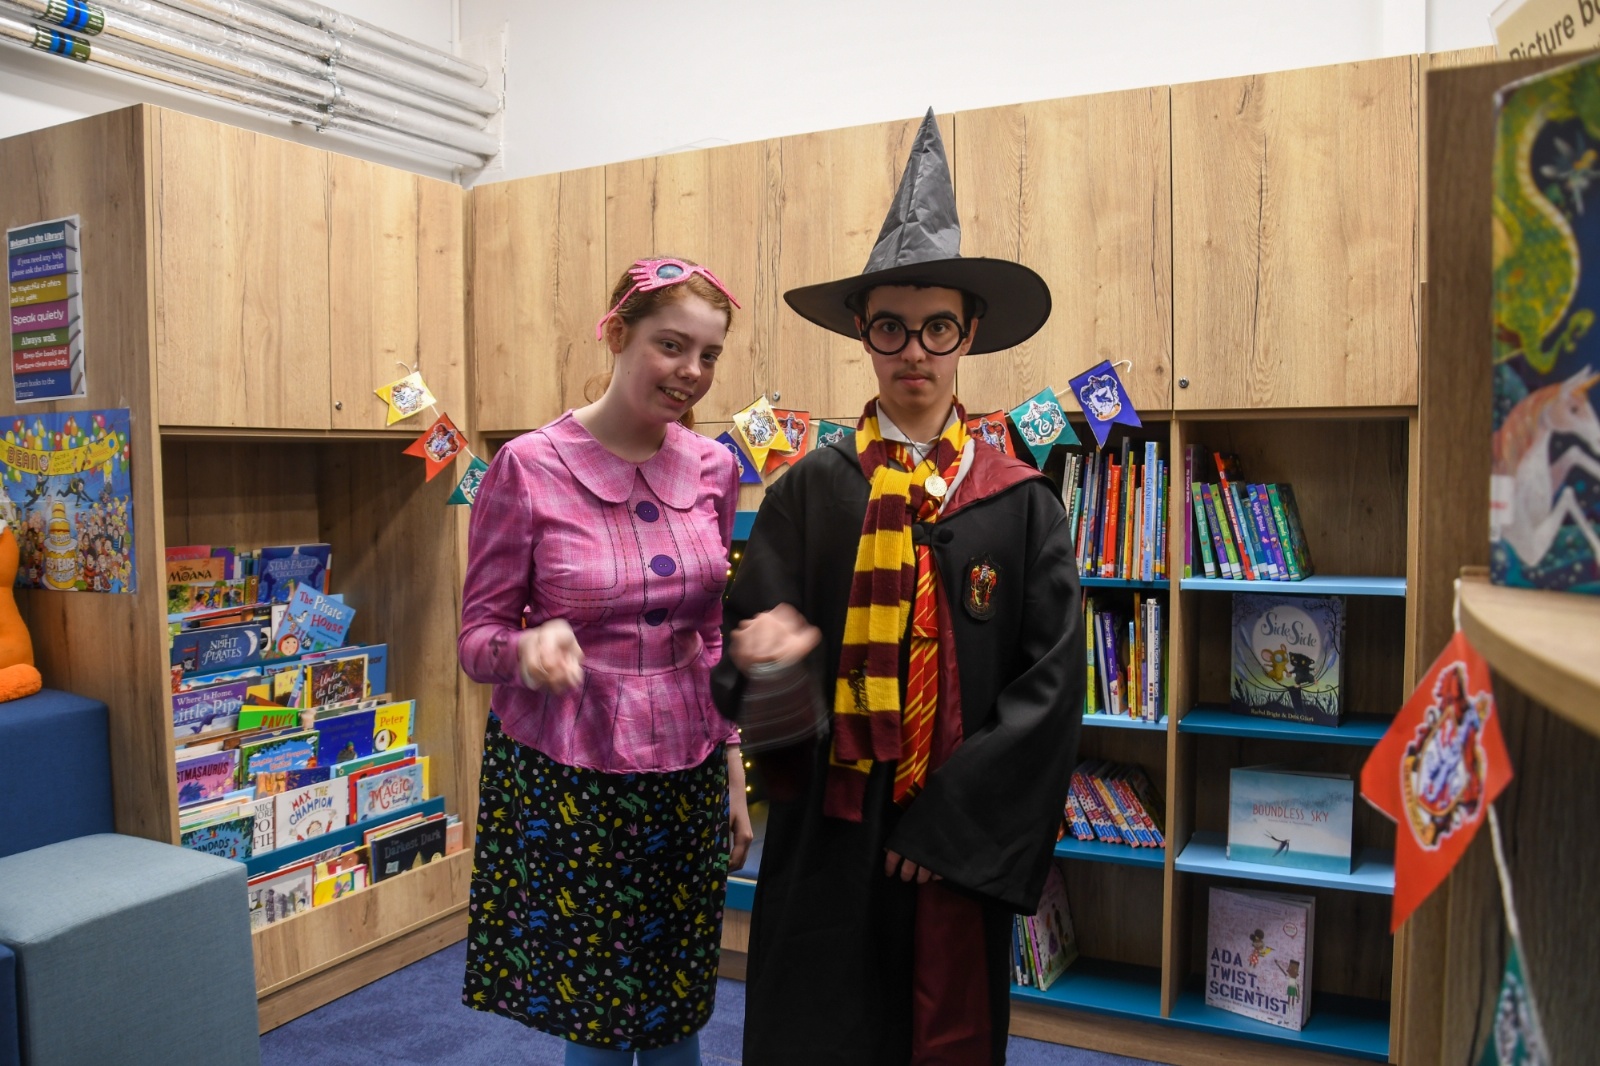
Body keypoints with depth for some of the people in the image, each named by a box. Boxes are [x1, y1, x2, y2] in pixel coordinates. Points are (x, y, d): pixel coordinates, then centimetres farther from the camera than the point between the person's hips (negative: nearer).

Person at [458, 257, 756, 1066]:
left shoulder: (712, 468, 2)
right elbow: (478, 635, -4)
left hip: (686, 775, 4)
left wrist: (732, 769, 11)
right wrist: (528, 650, -27)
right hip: (564, 777, -3)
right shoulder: (528, 467, -11)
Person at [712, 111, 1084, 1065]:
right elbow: (748, 630, -3)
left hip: (962, 845, 0)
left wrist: (951, 820, -10)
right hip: (827, 843, 0)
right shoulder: (810, 492, -2)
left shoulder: (1022, 504, -3)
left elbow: (1053, 684, -6)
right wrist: (769, 653, -27)